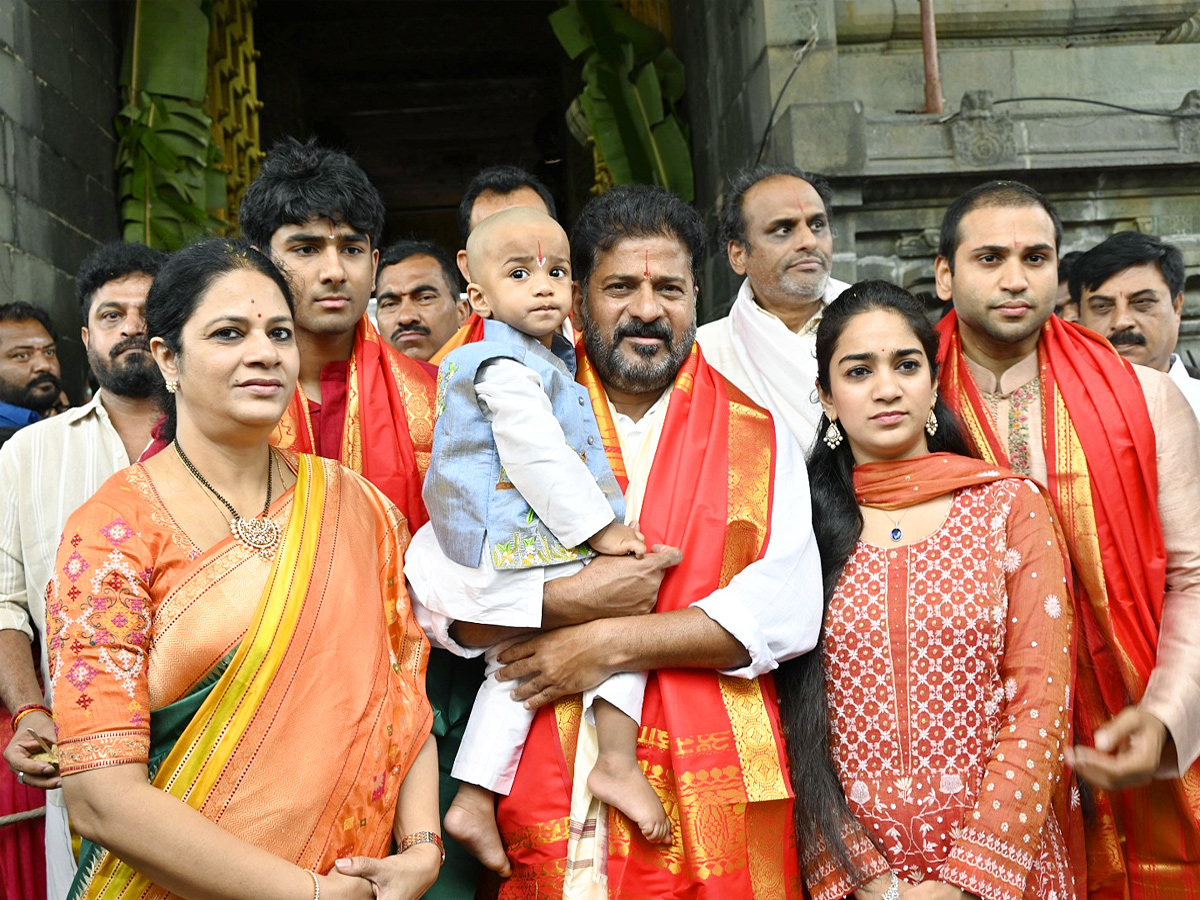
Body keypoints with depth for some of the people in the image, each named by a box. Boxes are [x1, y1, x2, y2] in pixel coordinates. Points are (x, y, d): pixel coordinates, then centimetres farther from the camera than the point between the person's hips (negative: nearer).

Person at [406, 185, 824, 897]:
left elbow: (791, 609, -7)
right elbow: (434, 585, -2)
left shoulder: (760, 439, 5)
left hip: (712, 797, 0)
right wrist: (573, 600, -15)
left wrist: (613, 641, -14)